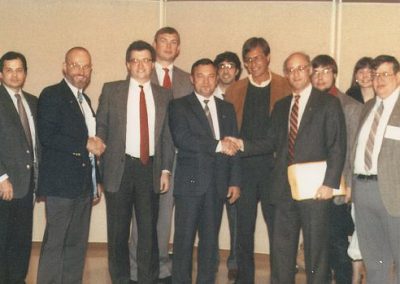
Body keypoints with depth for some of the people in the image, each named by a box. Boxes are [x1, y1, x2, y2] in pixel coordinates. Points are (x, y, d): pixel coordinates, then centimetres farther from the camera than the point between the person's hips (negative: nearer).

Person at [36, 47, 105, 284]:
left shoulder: (85, 99, 19)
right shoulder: (52, 95, -6)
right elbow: (47, 137, -18)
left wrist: (96, 181, 20)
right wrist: (86, 144, -15)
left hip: (84, 184, 8)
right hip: (62, 183, -8)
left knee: (78, 244, 11)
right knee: (55, 243, -5)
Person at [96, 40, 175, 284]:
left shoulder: (164, 95, 8)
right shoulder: (111, 90, 3)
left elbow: (168, 135, 8)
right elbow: (101, 128, 3)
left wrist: (166, 170, 0)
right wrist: (100, 168, -2)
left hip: (150, 168, 1)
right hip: (119, 168, -1)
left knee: (149, 229, 6)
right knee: (118, 231, 8)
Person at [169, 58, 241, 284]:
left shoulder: (227, 109, 15)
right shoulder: (180, 106, 1)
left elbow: (234, 147, 12)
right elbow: (182, 138, -14)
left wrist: (235, 181, 4)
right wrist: (217, 145, -14)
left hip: (218, 184, 4)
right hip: (190, 181, -4)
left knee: (211, 239, 9)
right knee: (185, 239, -1)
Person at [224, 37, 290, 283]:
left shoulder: (285, 88, 1)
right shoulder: (235, 90, 11)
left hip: (273, 164, -3)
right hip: (243, 164, 3)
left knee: (277, 225, 1)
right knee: (244, 228, 9)